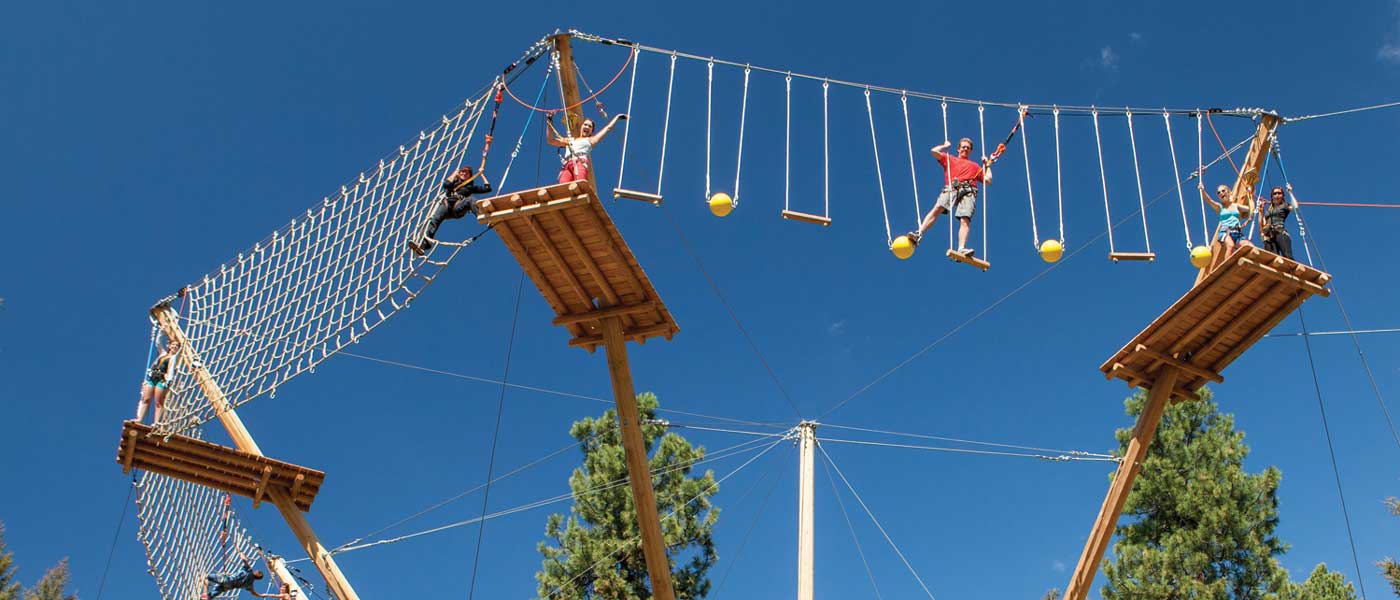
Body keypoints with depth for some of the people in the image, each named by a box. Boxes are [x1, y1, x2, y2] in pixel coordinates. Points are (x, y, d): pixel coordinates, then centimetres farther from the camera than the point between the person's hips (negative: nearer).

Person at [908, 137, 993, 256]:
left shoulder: (975, 165, 34)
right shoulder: (949, 159, 31)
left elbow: (988, 181, 27)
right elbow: (934, 151, 18)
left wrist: (987, 165, 31)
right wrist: (945, 146, 33)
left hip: (968, 192, 1)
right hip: (951, 189, -1)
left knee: (965, 219, -24)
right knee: (937, 208, -29)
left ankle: (961, 249, -41)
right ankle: (918, 234, -42)